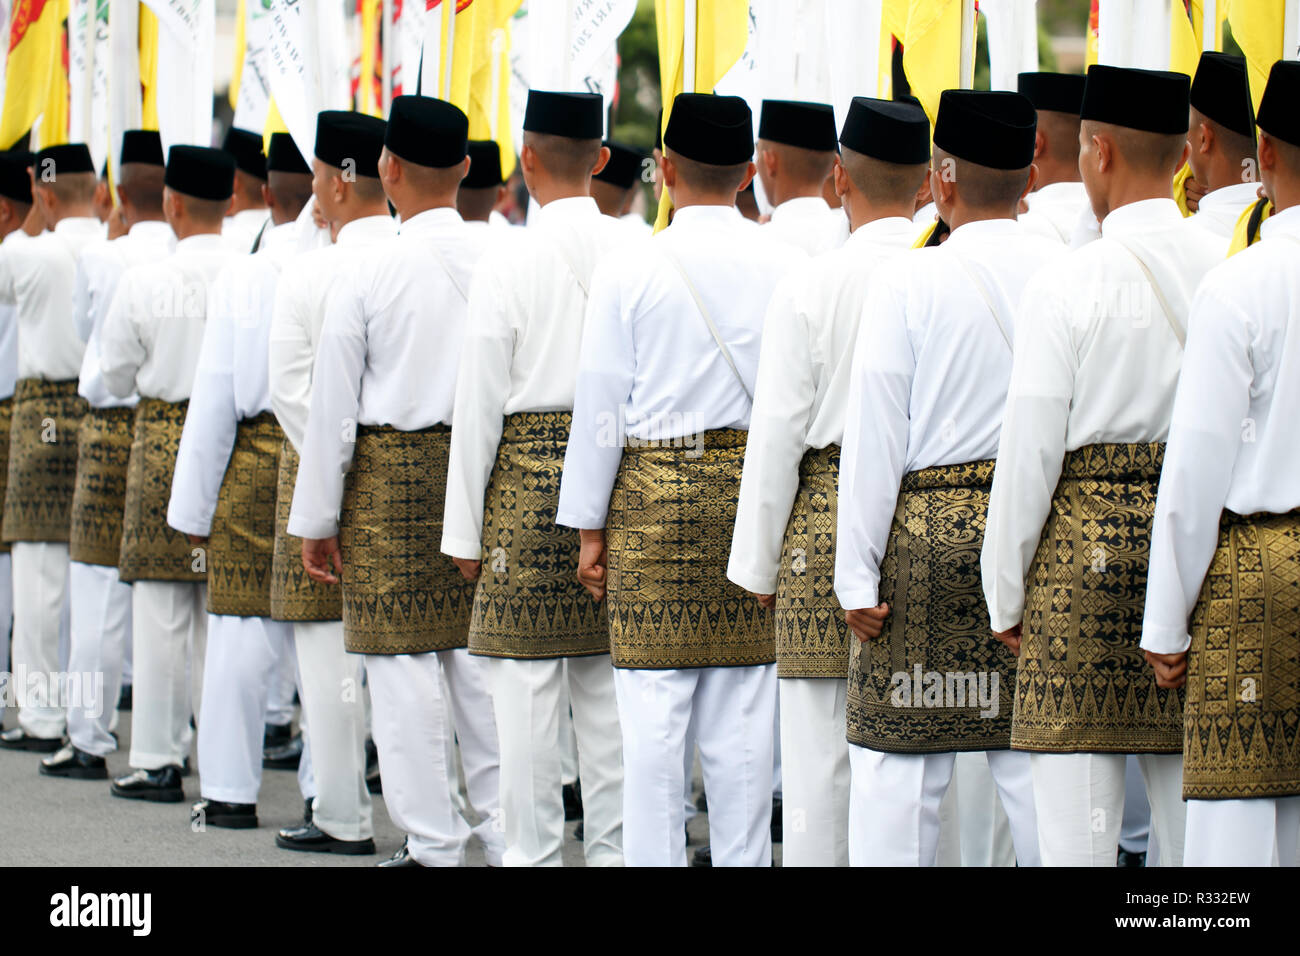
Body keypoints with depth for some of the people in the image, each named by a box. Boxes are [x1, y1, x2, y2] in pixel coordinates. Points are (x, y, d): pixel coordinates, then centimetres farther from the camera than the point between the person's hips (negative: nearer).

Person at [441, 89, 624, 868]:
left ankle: (533, 850, 5)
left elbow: (481, 402, -6)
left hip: (528, 468, -4)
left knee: (527, 683, 1)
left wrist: (465, 527, 1)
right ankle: (615, 845, 14)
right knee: (609, 681, 10)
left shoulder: (509, 260, -7)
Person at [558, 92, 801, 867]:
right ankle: (743, 858, 12)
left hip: (656, 491, -3)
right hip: (761, 483, 3)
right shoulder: (791, 266, 0)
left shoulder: (630, 272, -6)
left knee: (654, 714, 2)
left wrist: (590, 526, 5)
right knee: (744, 716, 8)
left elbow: (602, 408, -3)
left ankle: (655, 857, 4)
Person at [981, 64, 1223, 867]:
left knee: (1077, 827, -1)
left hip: (1087, 557, -4)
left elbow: (1030, 452, -7)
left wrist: (1005, 592, 4)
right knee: (1193, 816, 10)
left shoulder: (1066, 287, -9)